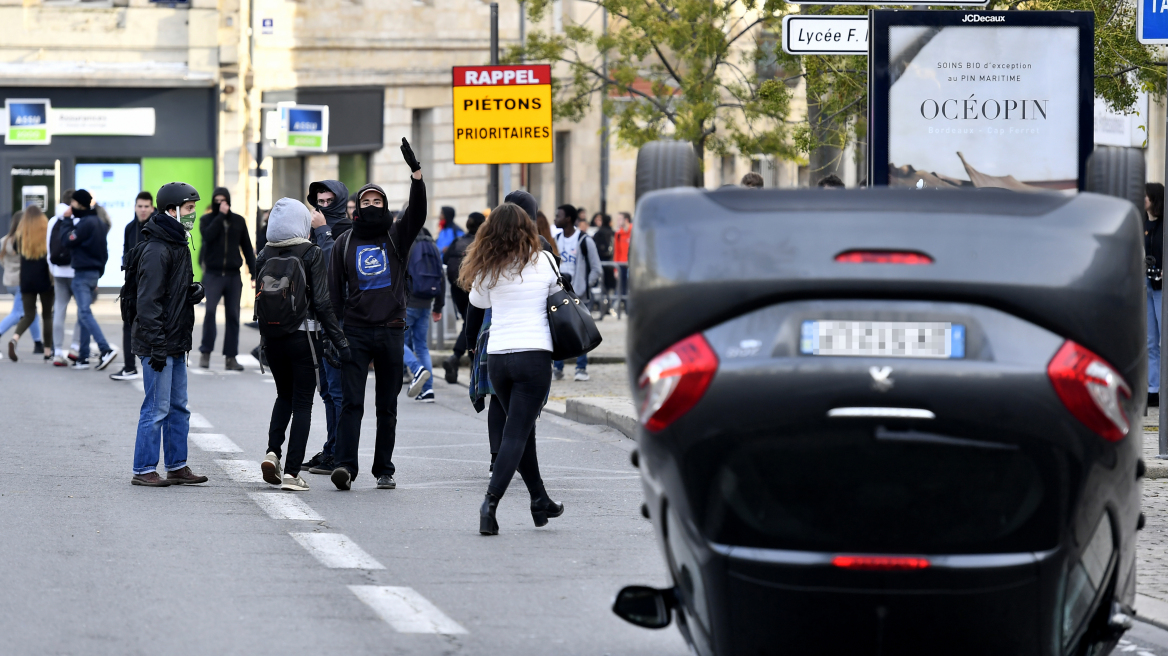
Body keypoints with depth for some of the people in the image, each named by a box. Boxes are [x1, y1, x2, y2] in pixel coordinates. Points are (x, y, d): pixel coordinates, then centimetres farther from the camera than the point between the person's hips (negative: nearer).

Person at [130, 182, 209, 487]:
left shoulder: (178, 246, 15)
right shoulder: (156, 250, -16)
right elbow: (148, 302, -20)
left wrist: (195, 290, 6)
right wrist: (157, 347, -23)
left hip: (175, 344, 10)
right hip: (159, 344, -10)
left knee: (179, 408, 13)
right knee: (157, 409, -6)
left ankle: (177, 467, 20)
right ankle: (143, 471, 0)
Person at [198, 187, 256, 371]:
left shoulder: (238, 221, 9)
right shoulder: (207, 219, 4)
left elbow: (247, 249, 10)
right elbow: (208, 235, -18)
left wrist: (254, 273, 5)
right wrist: (220, 216, -15)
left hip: (233, 275, 2)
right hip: (213, 274, -2)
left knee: (233, 316, 1)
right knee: (210, 310, -17)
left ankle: (231, 357, 5)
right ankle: (205, 352, -7)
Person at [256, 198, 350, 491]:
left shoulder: (265, 255, 2)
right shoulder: (312, 254, -9)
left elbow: (258, 299, 6)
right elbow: (322, 302, -12)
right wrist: (340, 340, -8)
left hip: (272, 336, 4)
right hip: (303, 335, -4)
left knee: (284, 396, 23)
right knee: (302, 403, 3)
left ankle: (272, 452, 3)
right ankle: (292, 472, -2)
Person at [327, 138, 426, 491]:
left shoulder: (396, 236, 8)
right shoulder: (345, 243, 8)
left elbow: (418, 211, -9)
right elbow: (334, 291, 7)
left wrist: (416, 173, -23)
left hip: (391, 330, 1)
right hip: (355, 331, -1)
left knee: (388, 407, 6)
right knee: (352, 402, -11)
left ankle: (384, 470, 12)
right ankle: (345, 465, -19)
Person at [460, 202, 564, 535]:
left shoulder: (488, 267, 2)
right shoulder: (543, 261, -3)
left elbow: (477, 300, 18)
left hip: (497, 356, 3)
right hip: (534, 355, -3)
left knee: (522, 430, 18)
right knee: (516, 434, -4)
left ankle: (540, 501, 28)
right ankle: (490, 502, -20)